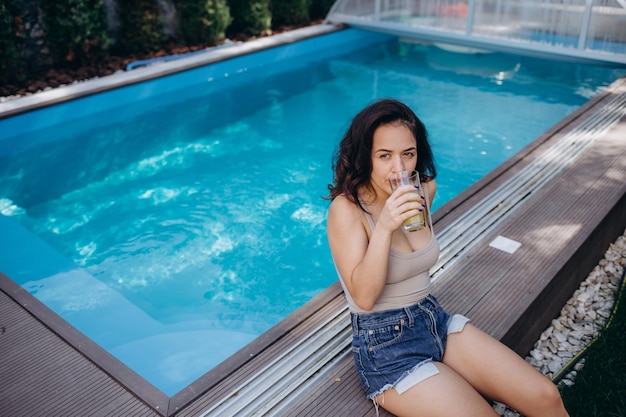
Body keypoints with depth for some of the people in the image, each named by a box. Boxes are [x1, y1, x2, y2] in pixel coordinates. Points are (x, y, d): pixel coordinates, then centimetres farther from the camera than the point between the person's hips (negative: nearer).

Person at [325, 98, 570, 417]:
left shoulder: (423, 191, 3)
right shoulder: (346, 209, -17)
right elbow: (364, 297, -24)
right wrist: (384, 226, -32)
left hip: (435, 319, 6)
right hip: (385, 346, -6)